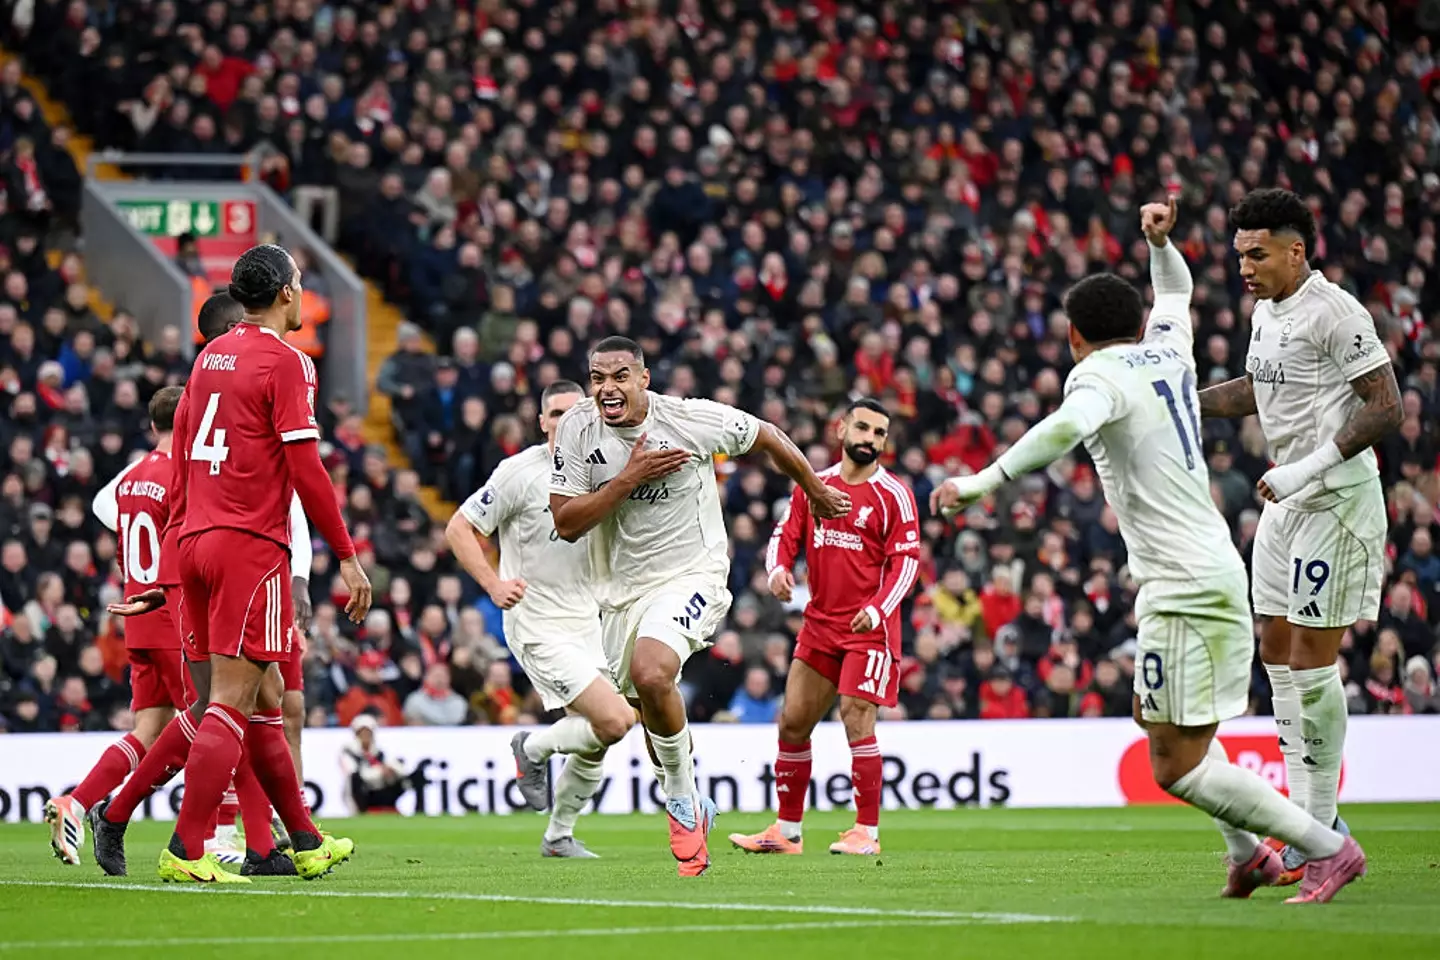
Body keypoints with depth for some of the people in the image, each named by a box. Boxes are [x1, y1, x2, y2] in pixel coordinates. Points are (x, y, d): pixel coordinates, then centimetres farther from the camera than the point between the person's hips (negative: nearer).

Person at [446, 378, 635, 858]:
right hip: (537, 626, -7)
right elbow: (459, 528, -9)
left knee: (595, 745, 7)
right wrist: (494, 584, -21)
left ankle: (558, 836, 27)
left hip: (585, 621, 7)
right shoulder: (520, 472, -12)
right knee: (614, 721, -18)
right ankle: (534, 748, 9)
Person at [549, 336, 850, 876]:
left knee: (650, 673, -30)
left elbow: (768, 438, 4)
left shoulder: (692, 420, -14)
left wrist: (817, 494, 18)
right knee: (651, 713, 12)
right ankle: (692, 811, 38)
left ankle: (682, 799, -11)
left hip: (691, 575, -5)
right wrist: (630, 478, -22)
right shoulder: (577, 430, -7)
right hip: (620, 588, 5)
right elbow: (566, 524, -12)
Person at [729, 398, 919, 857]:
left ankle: (868, 833, -8)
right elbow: (786, 534, 13)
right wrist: (779, 568, -9)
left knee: (857, 719, -15)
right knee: (792, 721, 6)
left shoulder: (893, 495, -5)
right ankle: (787, 831, 16)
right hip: (819, 625, 6)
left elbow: (906, 560, -8)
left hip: (870, 628, -6)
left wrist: (877, 609, -22)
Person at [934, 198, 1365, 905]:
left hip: (1184, 588, -10)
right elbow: (1175, 291, 37)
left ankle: (1326, 848, -6)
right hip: (1213, 569, 10)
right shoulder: (1166, 349, 13)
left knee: (1177, 766, -8)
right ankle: (1248, 851, 29)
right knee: (1154, 716, 28)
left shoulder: (1099, 375, -11)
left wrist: (982, 483, -36)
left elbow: (1067, 427, -35)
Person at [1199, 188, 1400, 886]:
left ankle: (1323, 832, -2)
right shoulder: (1266, 312, 12)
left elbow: (1385, 408, -19)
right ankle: (1304, 814, 14)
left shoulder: (1334, 312, -16)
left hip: (1338, 496, -9)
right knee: (1276, 649, 8)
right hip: (1289, 497, 9)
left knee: (1313, 657, -8)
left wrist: (1309, 468, -24)